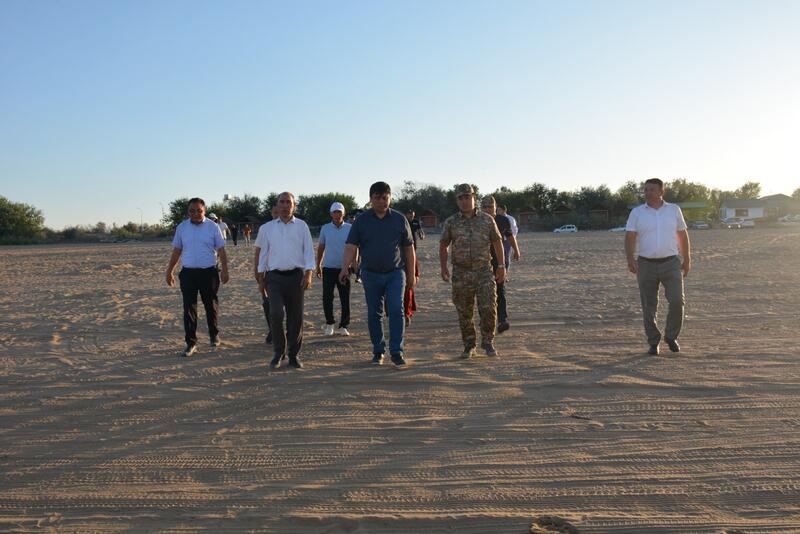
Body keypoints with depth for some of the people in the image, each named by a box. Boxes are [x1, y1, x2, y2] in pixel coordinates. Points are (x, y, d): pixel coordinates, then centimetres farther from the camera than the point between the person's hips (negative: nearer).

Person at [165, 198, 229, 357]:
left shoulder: (213, 227, -1)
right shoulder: (181, 228, 5)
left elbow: (221, 250, 0)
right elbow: (176, 251, 11)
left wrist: (224, 270, -7)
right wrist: (169, 271, 10)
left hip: (209, 272, -1)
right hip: (188, 273, 1)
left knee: (211, 305, 10)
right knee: (189, 308, 0)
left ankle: (214, 334, 31)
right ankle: (191, 343, 5)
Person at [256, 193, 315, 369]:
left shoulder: (301, 226, 6)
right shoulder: (268, 228, 10)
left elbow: (308, 251, 1)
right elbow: (263, 253, 13)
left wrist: (308, 275, -9)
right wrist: (261, 278, 10)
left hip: (296, 276, 0)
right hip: (274, 277, 0)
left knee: (295, 317, 3)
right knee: (276, 313, -14)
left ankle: (293, 355, 15)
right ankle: (278, 353, 2)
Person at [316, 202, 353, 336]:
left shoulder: (350, 228, 2)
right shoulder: (325, 228, 5)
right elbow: (321, 248, 12)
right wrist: (318, 265, 10)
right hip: (328, 268, 1)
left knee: (345, 299, 1)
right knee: (327, 297, -2)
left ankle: (343, 326, 11)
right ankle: (329, 323, 16)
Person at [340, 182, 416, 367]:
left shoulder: (400, 219, 2)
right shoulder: (361, 221, 1)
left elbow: (409, 249, 6)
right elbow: (351, 246, -5)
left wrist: (411, 275, 5)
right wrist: (345, 267, -21)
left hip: (395, 273, -1)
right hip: (371, 274, 1)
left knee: (396, 310, -11)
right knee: (374, 314, 7)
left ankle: (396, 352, -7)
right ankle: (378, 351, 19)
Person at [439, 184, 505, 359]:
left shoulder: (487, 220, 3)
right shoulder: (451, 222, 2)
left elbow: (497, 242, 8)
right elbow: (443, 245, 7)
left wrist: (501, 266, 4)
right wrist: (443, 267, -4)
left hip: (484, 271, 0)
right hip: (461, 273, 1)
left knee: (488, 308, -9)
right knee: (464, 312, 4)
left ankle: (488, 342, 10)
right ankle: (469, 347, 18)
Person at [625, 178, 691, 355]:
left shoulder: (674, 210, 4)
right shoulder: (637, 212, 0)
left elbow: (683, 235, 11)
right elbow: (629, 238, -7)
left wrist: (687, 260, 10)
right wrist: (630, 259, -22)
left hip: (671, 263, 0)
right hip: (646, 265, 0)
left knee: (677, 301, -12)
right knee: (649, 307, 3)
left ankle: (671, 337, 10)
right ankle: (653, 343, 17)